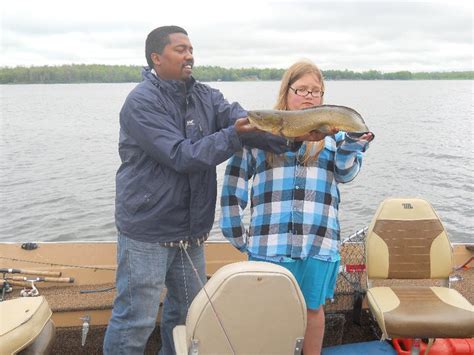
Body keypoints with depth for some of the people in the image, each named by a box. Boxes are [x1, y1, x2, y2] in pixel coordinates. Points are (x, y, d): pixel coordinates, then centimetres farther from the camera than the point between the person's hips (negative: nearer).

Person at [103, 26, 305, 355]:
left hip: (191, 229, 7)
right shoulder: (142, 102, -15)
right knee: (135, 321, 2)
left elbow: (236, 115, -12)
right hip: (147, 231, -6)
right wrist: (235, 136, -31)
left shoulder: (205, 96, 6)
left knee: (187, 314, 20)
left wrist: (268, 134, -33)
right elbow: (180, 155, -23)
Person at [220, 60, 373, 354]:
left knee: (313, 307, 15)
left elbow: (346, 173, -3)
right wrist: (236, 231, 1)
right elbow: (235, 182, 4)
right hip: (270, 241, -1)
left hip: (319, 241, 1)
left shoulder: (332, 130, 8)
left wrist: (354, 143, -22)